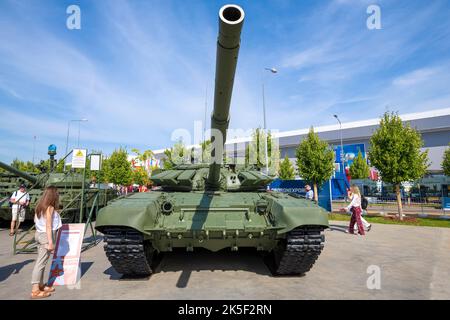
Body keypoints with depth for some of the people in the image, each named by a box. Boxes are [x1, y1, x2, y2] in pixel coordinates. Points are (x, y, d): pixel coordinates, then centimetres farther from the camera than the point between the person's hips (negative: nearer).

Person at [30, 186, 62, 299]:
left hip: (39, 234, 8)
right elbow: (48, 226, -19)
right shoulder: (50, 208, -17)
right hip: (46, 235, -8)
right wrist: (50, 242, -18)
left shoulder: (40, 206, 7)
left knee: (40, 261, 15)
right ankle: (35, 291, 1)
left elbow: (36, 220, 15)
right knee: (41, 262, -4)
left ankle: (40, 285, 26)